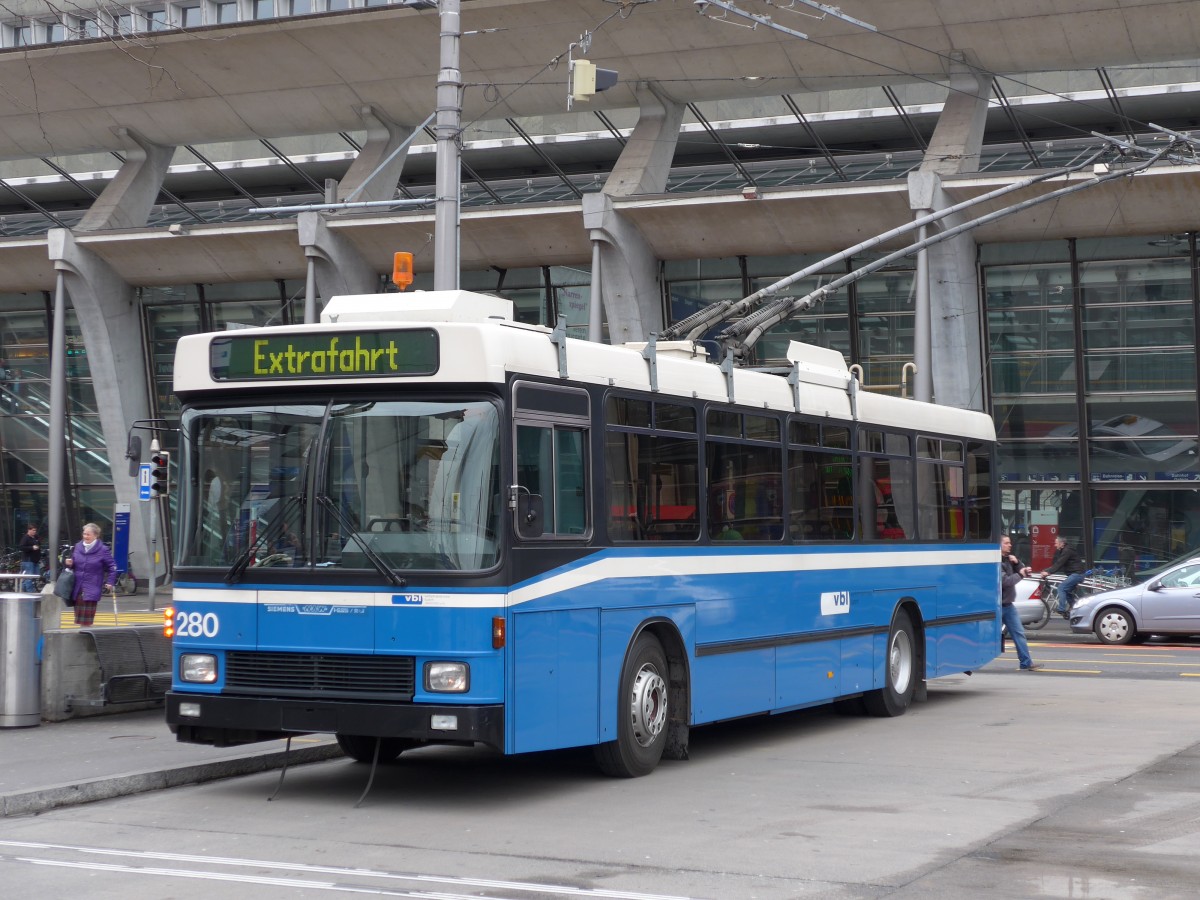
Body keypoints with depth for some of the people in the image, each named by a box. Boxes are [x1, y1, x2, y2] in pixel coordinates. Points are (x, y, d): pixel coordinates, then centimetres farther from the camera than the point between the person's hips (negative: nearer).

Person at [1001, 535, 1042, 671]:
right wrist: (1020, 574, -15)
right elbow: (1005, 581, -24)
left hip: (1008, 604, 8)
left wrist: (1017, 563, -5)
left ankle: (1026, 662, 4)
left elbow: (1023, 571, 12)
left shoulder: (1008, 559, 12)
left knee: (1019, 633, 4)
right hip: (997, 605, -8)